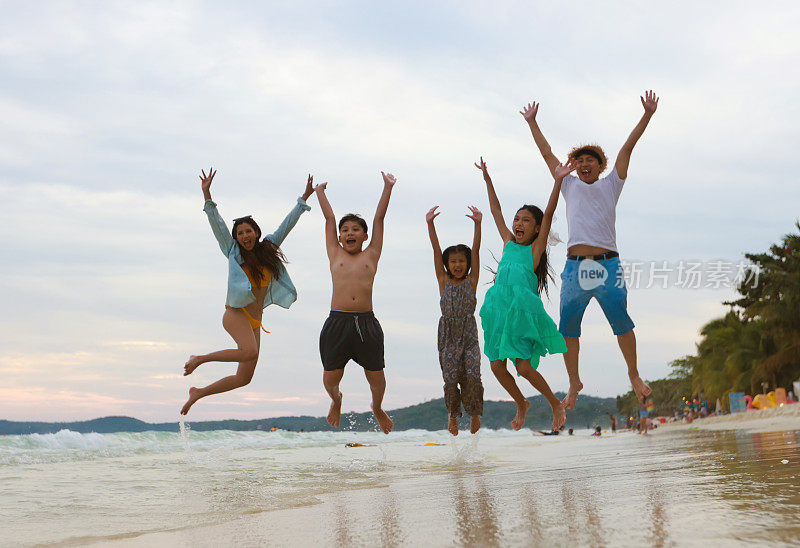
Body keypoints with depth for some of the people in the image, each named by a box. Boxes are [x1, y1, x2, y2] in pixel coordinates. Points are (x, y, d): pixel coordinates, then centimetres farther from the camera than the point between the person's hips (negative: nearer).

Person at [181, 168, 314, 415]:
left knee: (244, 378, 4)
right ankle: (200, 358, -13)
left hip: (254, 321, 6)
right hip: (236, 313, -6)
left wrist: (304, 198, 16)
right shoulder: (234, 252, 2)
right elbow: (217, 224, -7)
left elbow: (287, 224, 16)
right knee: (250, 352, -33)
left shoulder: (268, 248, 11)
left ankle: (198, 393, 22)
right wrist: (207, 196, -17)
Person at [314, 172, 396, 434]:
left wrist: (388, 187, 21)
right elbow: (329, 218, 21)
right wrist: (320, 192, 31)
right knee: (331, 378, 3)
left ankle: (377, 408, 37)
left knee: (376, 378, 4)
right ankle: (336, 400, 38)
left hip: (367, 323, 0)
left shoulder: (371, 255, 13)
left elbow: (379, 218, 16)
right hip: (337, 322, 0)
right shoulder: (335, 255, 14)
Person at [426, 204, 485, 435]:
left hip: (469, 336, 0)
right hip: (448, 336, 0)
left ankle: (475, 413, 8)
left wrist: (477, 224, -9)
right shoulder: (443, 281, 7)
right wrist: (430, 224, -5)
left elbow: (476, 250, -2)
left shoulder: (471, 281, 6)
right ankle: (453, 414, 18)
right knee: (451, 378, -5)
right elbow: (436, 250, 1)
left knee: (472, 375, -13)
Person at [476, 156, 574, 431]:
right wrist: (487, 179, 21)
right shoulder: (508, 242, 15)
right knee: (497, 366, 4)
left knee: (524, 368, -9)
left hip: (524, 309, -5)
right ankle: (521, 404, 28)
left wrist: (558, 181, -15)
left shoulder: (536, 248, 2)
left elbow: (548, 214, -7)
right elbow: (496, 210, 20)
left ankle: (556, 404, 14)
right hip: (499, 307, 5)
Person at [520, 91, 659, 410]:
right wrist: (531, 122, 28)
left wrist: (647, 115, 8)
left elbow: (627, 147, 11)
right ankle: (574, 382, 17)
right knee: (567, 329, 2)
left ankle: (634, 375, 16)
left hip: (607, 265, -2)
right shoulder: (569, 185, 19)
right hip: (575, 267, 2)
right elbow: (546, 152, 24)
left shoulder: (610, 185, 15)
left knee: (622, 323, -5)